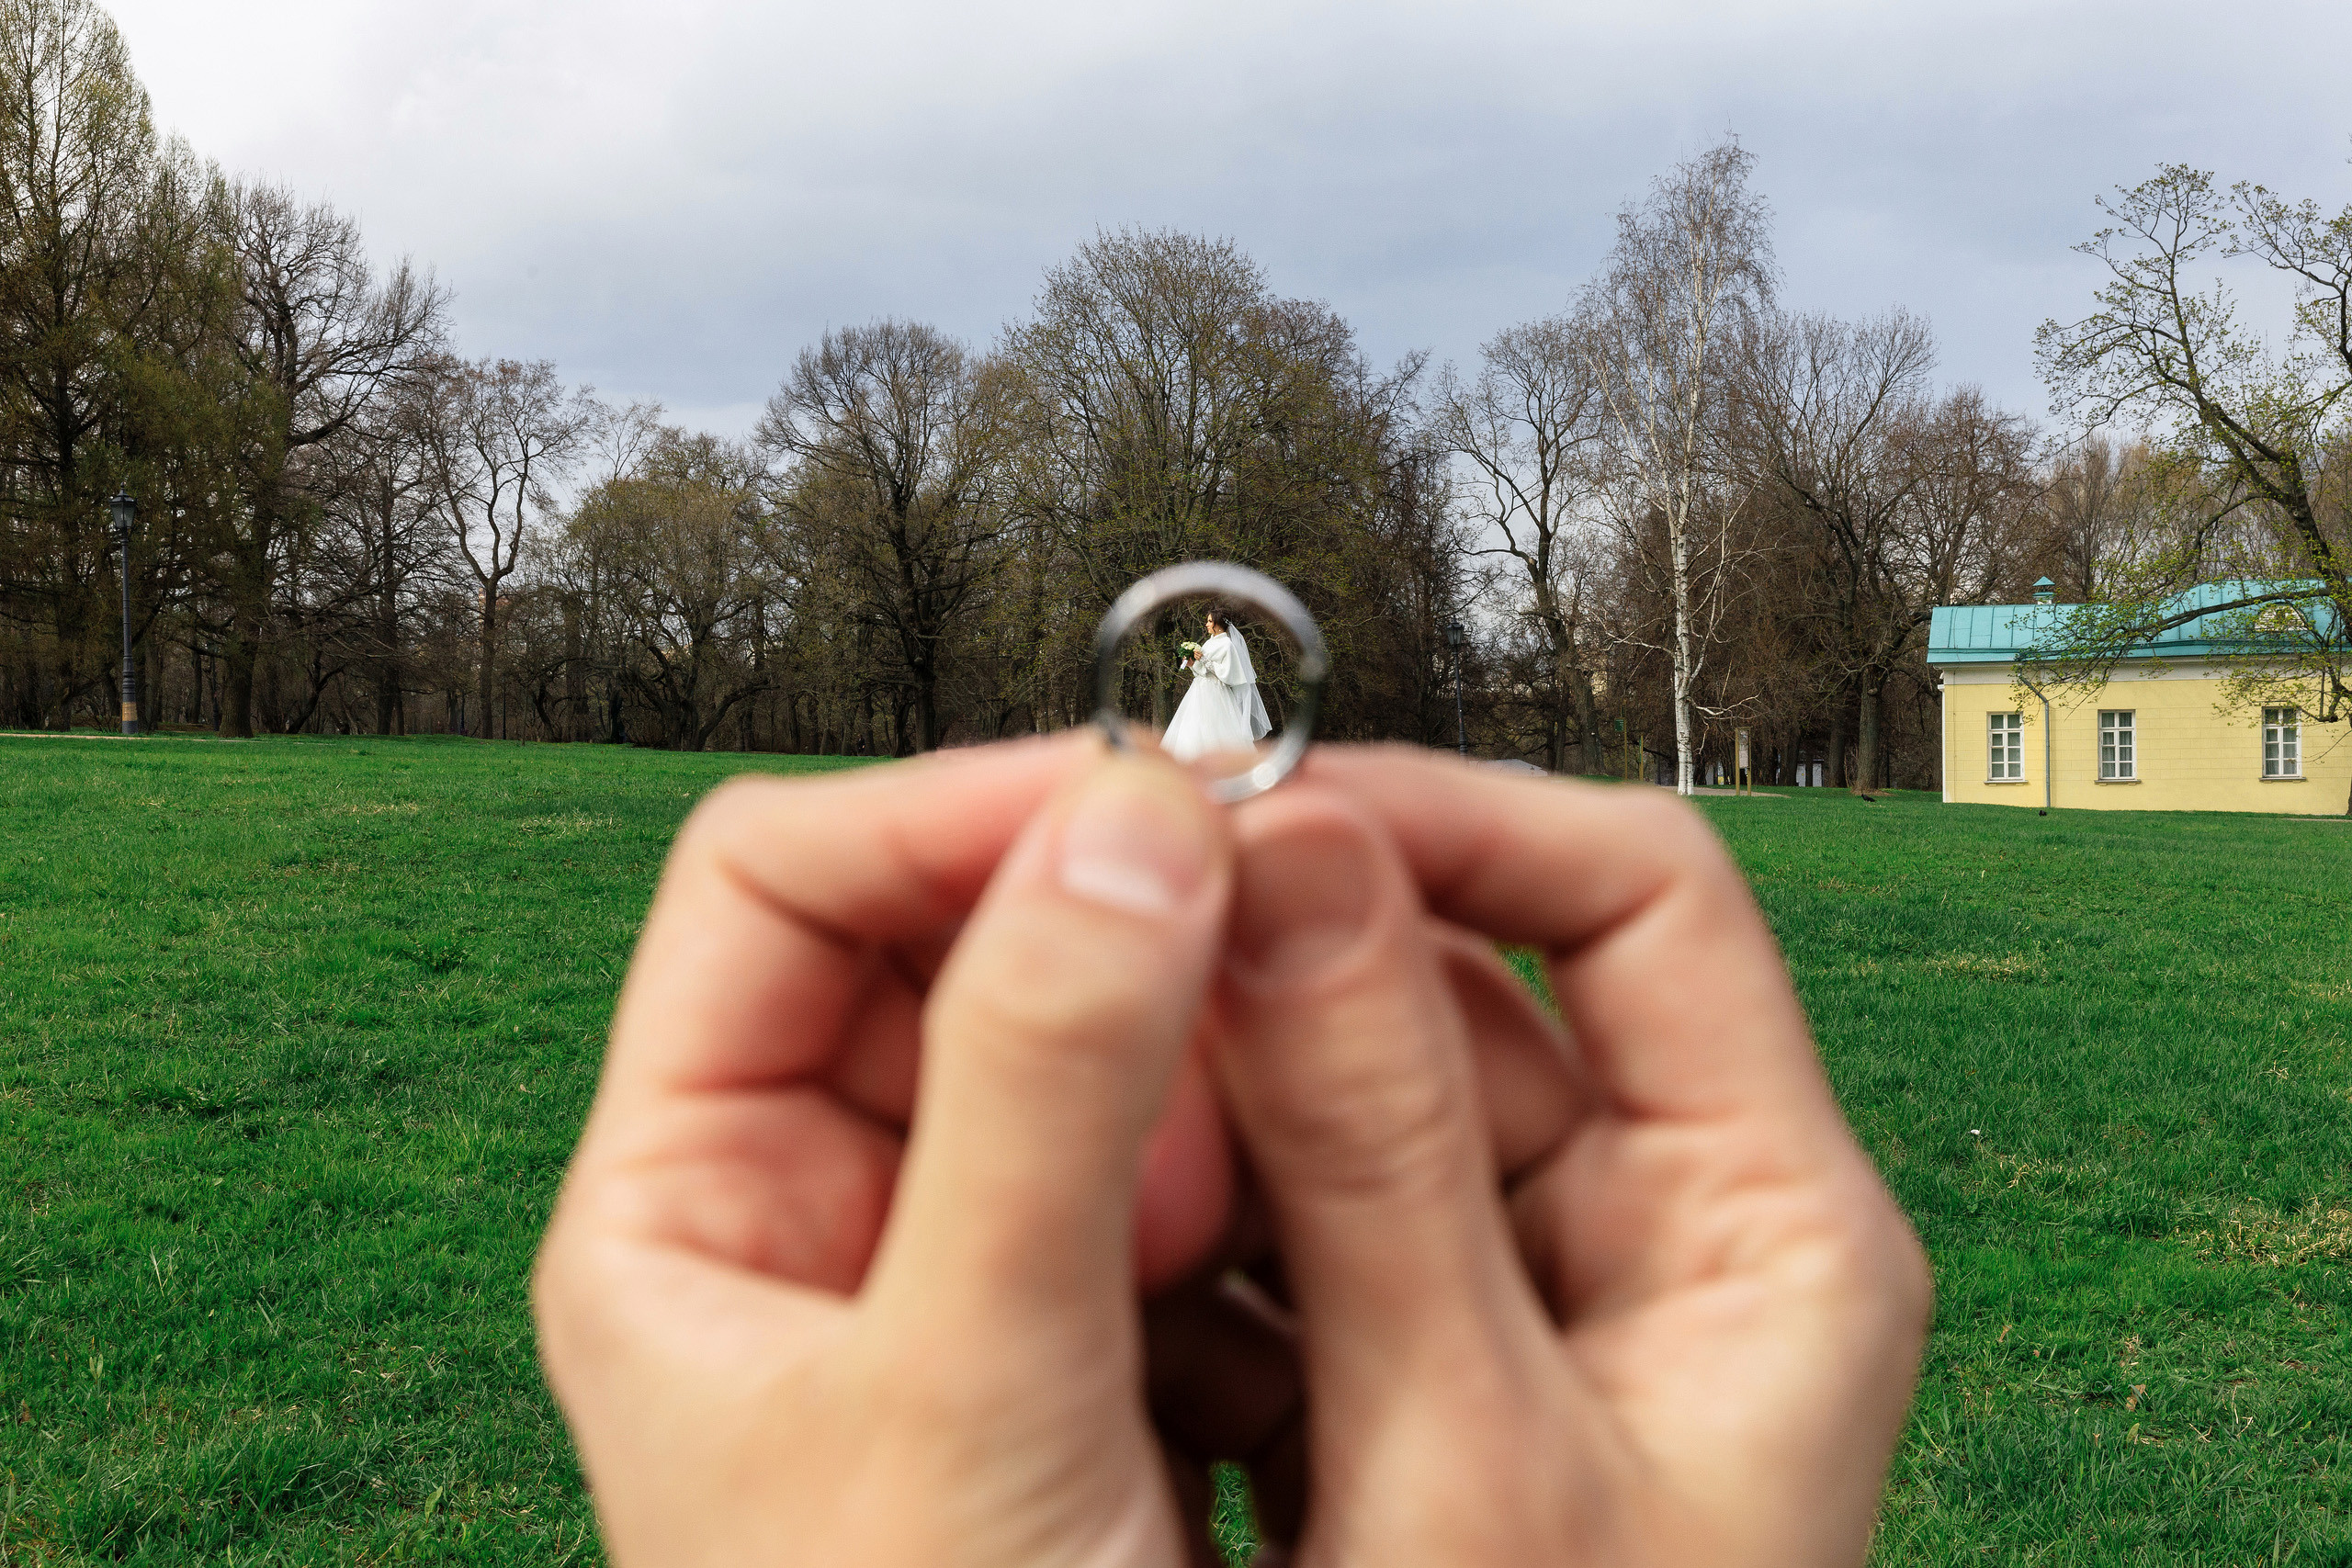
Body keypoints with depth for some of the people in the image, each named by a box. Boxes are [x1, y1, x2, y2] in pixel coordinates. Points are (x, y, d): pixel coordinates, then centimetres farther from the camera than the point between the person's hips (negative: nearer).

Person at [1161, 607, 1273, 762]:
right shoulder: (1210, 642, 14)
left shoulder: (1227, 645, -12)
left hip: (1215, 694, -9)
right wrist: (1193, 665, 3)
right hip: (1201, 691, 9)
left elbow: (1226, 672, -18)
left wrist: (1205, 661, -17)